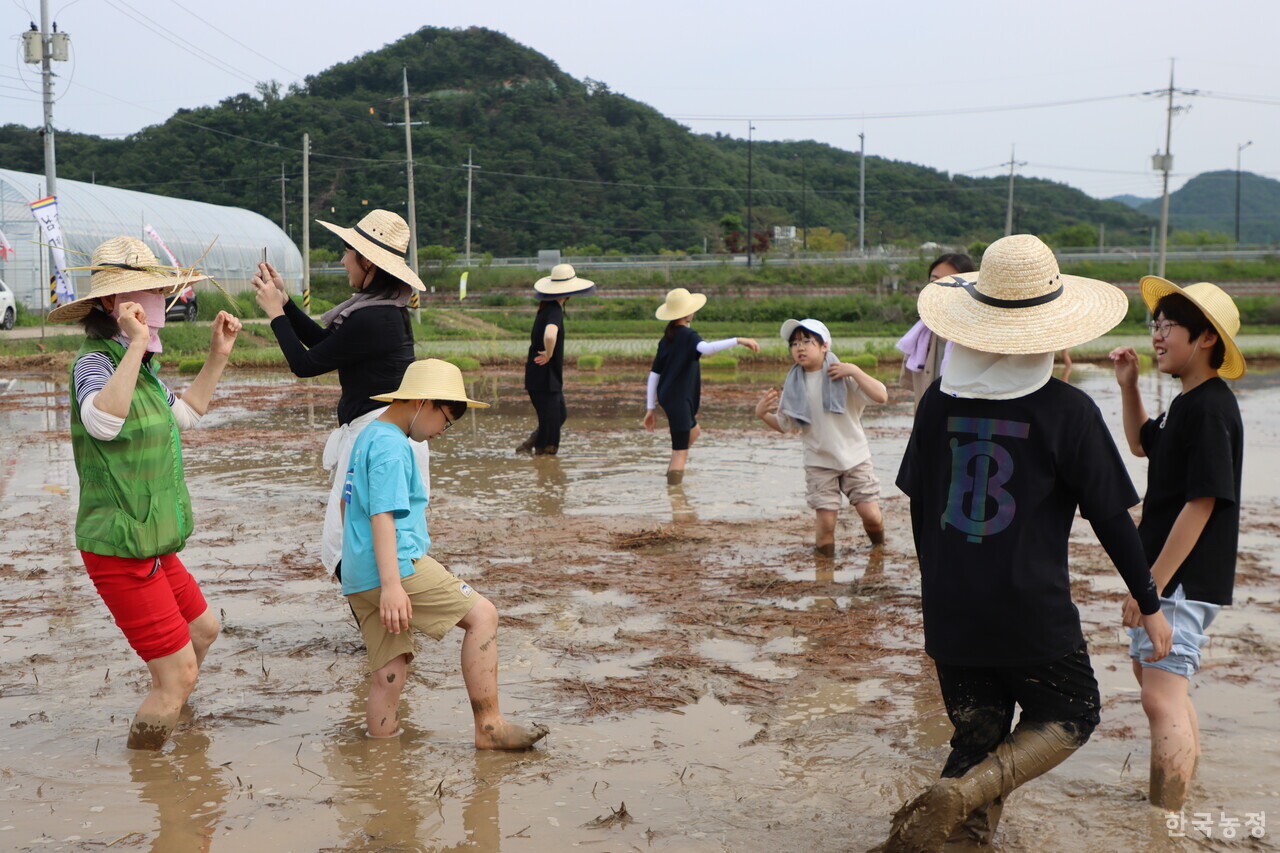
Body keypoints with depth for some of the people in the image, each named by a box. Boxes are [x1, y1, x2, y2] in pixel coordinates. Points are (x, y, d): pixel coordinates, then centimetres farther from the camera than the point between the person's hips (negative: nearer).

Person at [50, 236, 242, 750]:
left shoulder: (138, 364, 11)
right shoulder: (94, 362, -19)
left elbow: (182, 416, 26)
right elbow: (103, 422, -41)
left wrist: (217, 357, 20)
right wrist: (135, 346, -43)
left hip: (152, 545, 10)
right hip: (121, 549, -10)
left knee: (203, 629, 27)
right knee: (178, 674, -7)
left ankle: (166, 718, 48)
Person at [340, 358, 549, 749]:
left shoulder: (367, 436, 22)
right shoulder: (392, 447, -10)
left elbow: (349, 505, 31)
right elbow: (382, 515, -19)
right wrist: (391, 585, -25)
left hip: (357, 578, 10)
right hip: (398, 566, -10)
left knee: (390, 670, 10)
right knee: (481, 614, -7)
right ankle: (489, 728, -9)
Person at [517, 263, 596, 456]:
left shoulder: (547, 307, 10)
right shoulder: (555, 311, -20)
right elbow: (550, 336, -41)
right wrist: (549, 354, -24)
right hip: (545, 377, -10)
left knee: (560, 415, 20)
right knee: (550, 419, 0)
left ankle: (527, 445, 25)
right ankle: (543, 451, 8)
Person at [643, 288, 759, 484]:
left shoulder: (666, 339, 9)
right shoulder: (688, 336, -14)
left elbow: (654, 374, 9)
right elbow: (705, 348, -38)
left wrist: (650, 408, 13)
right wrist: (737, 341, -44)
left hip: (666, 395, 9)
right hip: (678, 399, -9)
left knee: (693, 431, 32)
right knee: (680, 452, -7)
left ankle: (673, 470, 38)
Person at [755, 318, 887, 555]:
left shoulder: (842, 376, -7)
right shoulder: (794, 384, 1)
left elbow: (881, 396, -16)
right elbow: (785, 425, 9)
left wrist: (854, 371, -22)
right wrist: (762, 414, -8)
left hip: (855, 457, -1)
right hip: (819, 462, 1)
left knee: (871, 514, -3)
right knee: (825, 519, -7)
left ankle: (879, 548, 28)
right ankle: (823, 553, 18)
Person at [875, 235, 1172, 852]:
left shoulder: (939, 400, 1)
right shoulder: (1067, 410, -11)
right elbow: (1110, 518, -6)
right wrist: (1149, 604, 7)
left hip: (949, 611, 4)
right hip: (1032, 615, -4)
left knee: (978, 738, 20)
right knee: (1070, 717, 15)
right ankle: (955, 797, -6)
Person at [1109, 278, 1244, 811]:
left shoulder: (1210, 408, -20)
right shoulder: (1185, 404, 11)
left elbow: (1201, 503, -23)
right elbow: (1142, 444, 30)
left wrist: (1153, 583, -22)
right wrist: (1128, 386, 15)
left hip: (1185, 579, -11)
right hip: (1165, 572, 11)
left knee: (1162, 697, -14)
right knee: (1151, 675, 23)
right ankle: (1180, 799, 38)